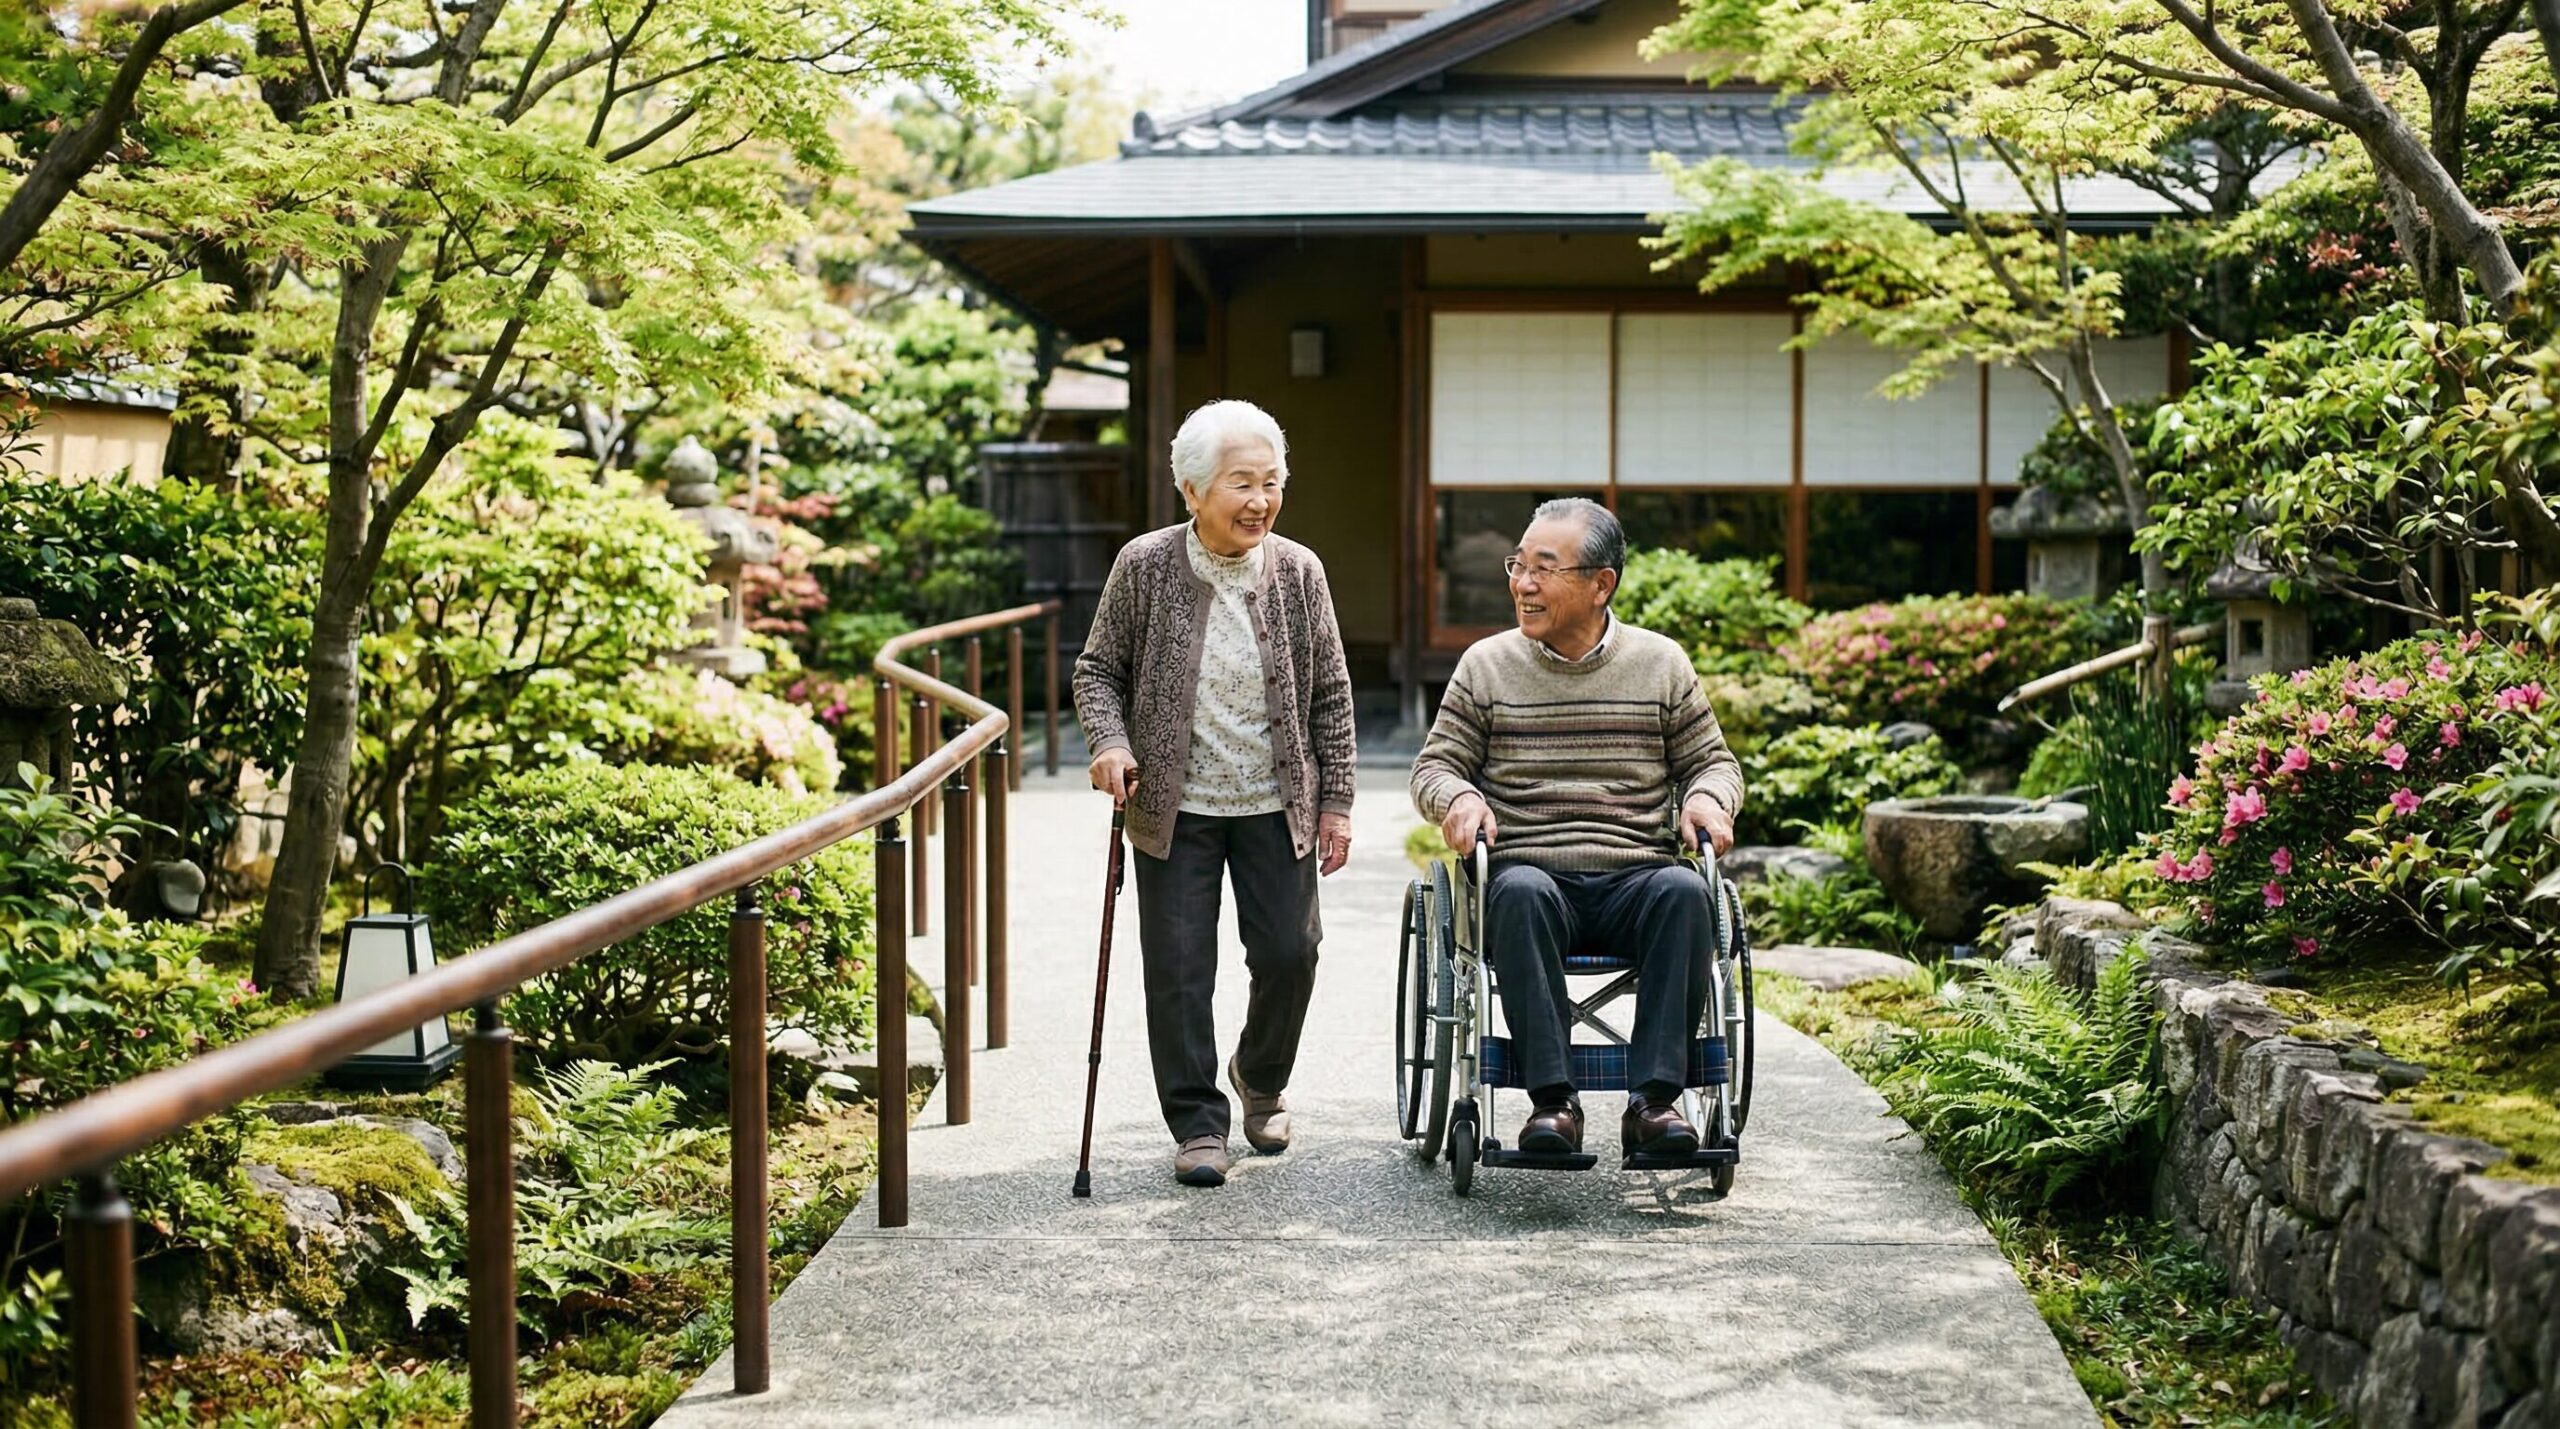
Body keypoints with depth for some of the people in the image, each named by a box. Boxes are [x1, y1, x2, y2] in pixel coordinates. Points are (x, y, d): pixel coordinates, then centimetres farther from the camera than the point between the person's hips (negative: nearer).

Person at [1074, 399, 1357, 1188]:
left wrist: (1335, 801, 2)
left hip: (1277, 805, 2)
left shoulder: (1299, 571, -2)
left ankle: (1261, 1081, 31)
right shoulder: (1144, 566, -7)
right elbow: (1098, 668, 2)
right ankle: (1197, 1124, 14)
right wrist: (1109, 741, -17)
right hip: (1175, 807, -1)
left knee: (1290, 954, 3)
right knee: (1180, 970, 0)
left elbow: (1331, 694, 4)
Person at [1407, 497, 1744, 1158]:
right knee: (1521, 892, -38)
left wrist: (1708, 799, -5)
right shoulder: (1486, 665, 11)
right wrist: (1459, 796, -11)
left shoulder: (1661, 663, 12)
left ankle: (1655, 1097, -35)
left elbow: (1714, 761, 18)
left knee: (1684, 891, -34)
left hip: (1634, 877, 1)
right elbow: (1435, 764, 13)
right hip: (1531, 873, -1)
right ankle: (1553, 1099, -37)